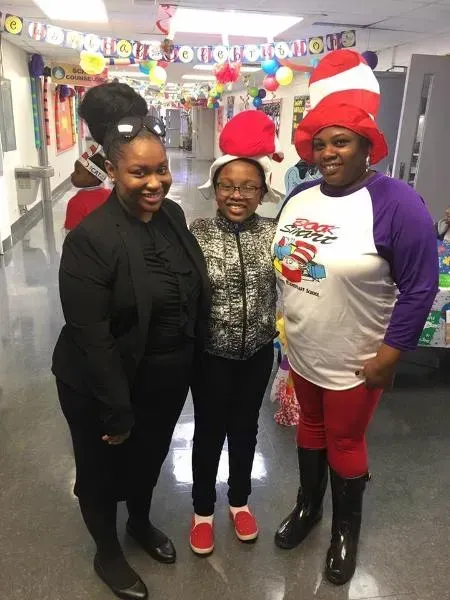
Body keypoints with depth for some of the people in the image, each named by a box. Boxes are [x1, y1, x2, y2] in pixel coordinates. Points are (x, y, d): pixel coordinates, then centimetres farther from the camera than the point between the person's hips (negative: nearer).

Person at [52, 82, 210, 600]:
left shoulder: (172, 215, -4)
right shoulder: (90, 239, -25)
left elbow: (196, 294, 5)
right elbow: (91, 338, -23)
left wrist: (191, 364, 8)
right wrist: (116, 411, -18)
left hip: (169, 379, 6)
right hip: (105, 388, -6)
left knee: (150, 458, 28)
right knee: (104, 471, 19)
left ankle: (141, 523, 57)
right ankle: (106, 553, 47)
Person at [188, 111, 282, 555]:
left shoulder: (273, 233, -7)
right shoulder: (198, 233, -13)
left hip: (258, 352, 2)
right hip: (211, 354, -2)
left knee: (245, 428, 20)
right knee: (209, 432, 15)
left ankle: (240, 500, 43)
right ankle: (203, 510, 37)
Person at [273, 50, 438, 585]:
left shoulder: (395, 203, -19)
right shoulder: (298, 197, -1)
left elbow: (419, 287, -16)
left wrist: (389, 354, -15)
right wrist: (281, 328, 11)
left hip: (354, 364, -5)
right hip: (299, 353, 5)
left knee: (345, 443, 14)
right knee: (310, 428, 23)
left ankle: (346, 529, 41)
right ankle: (308, 505, 48)